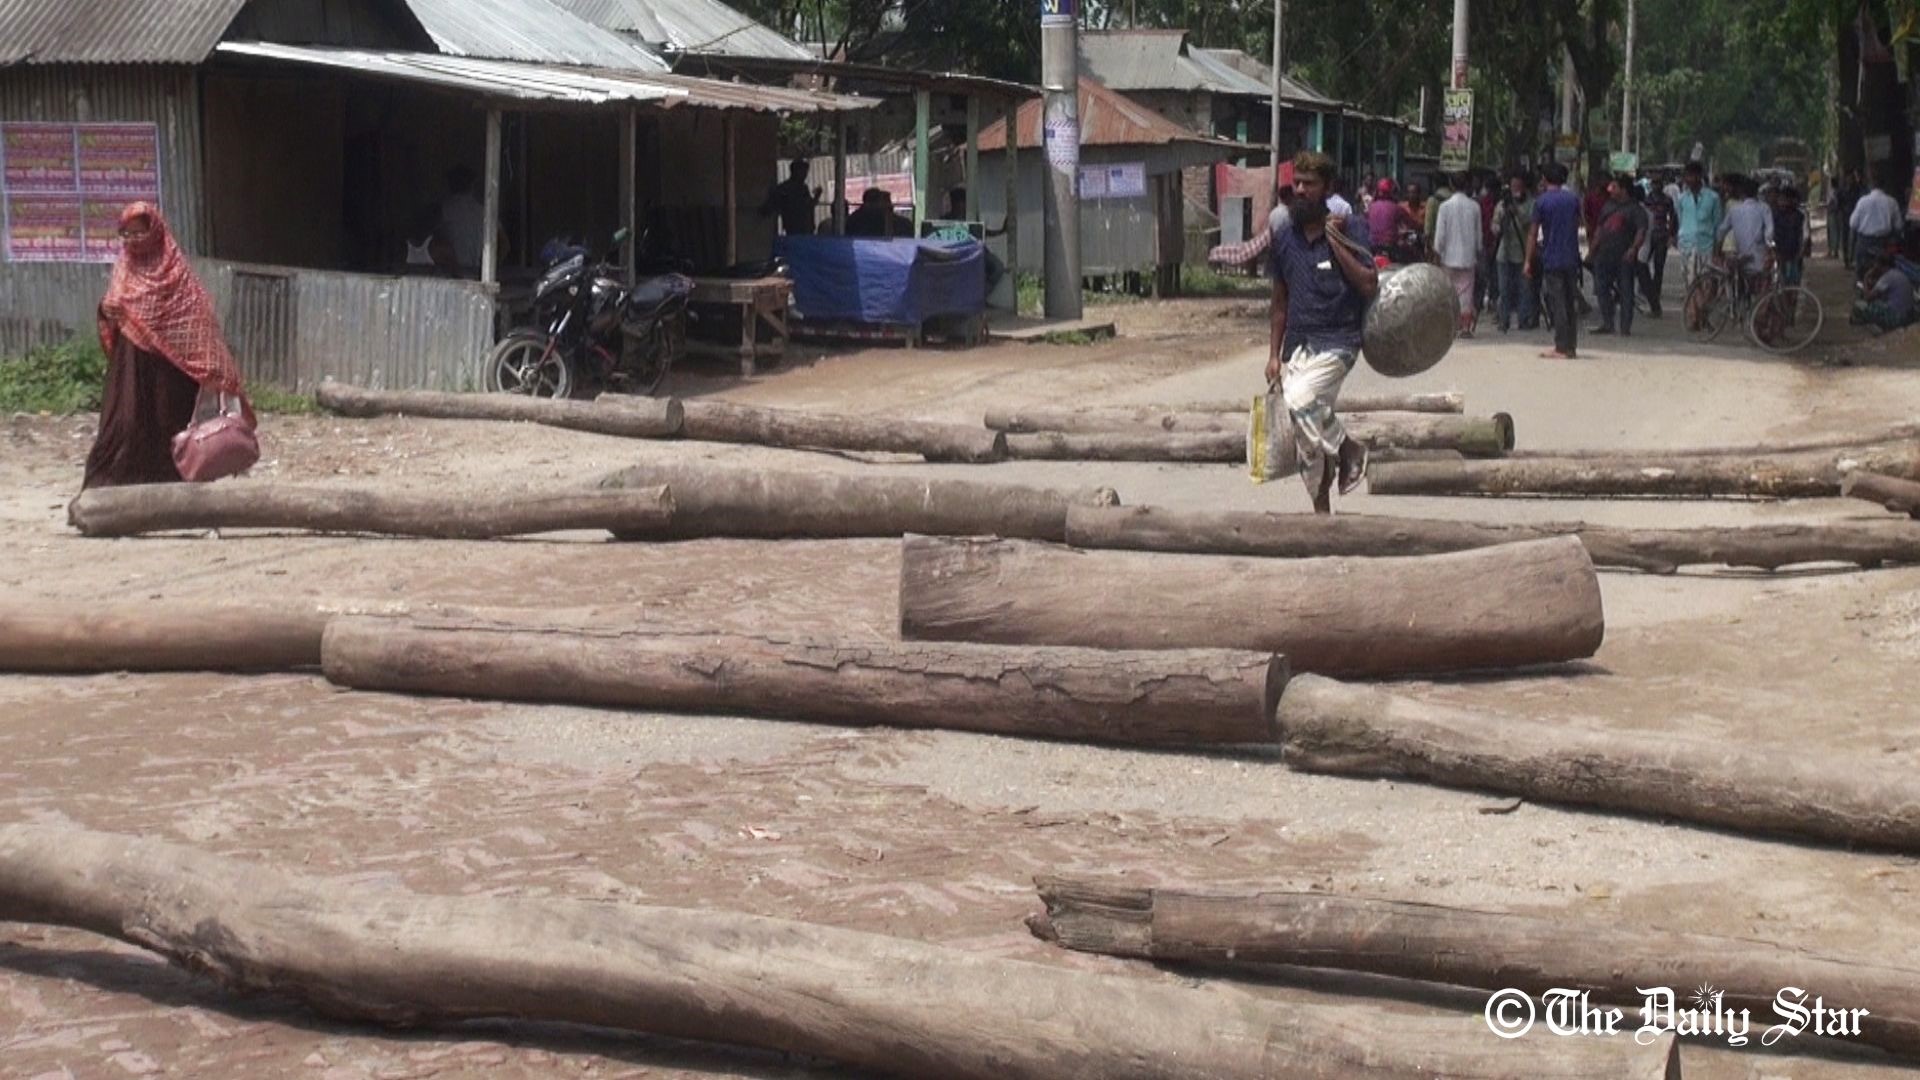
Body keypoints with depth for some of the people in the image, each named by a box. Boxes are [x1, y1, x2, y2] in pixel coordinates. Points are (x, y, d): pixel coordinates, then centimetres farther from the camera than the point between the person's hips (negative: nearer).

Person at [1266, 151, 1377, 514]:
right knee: (1306, 443, 5)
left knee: (1302, 401, -30)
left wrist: (1336, 241, -17)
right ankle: (1322, 513, 19)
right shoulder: (1284, 234, 8)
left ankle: (1349, 450, -4)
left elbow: (1370, 286, -15)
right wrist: (1274, 354, 10)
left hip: (1336, 342, -5)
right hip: (1296, 344, 5)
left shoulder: (1349, 228, -6)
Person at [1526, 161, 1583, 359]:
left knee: (1557, 304, -4)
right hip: (1572, 258, 4)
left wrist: (1528, 261, -3)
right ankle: (1571, 346, 11)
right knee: (1571, 304, 9)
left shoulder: (1541, 201, -6)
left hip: (1552, 259, -4)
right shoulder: (1573, 199, 6)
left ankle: (1561, 348, -5)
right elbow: (1578, 225, 15)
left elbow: (1533, 233, -7)